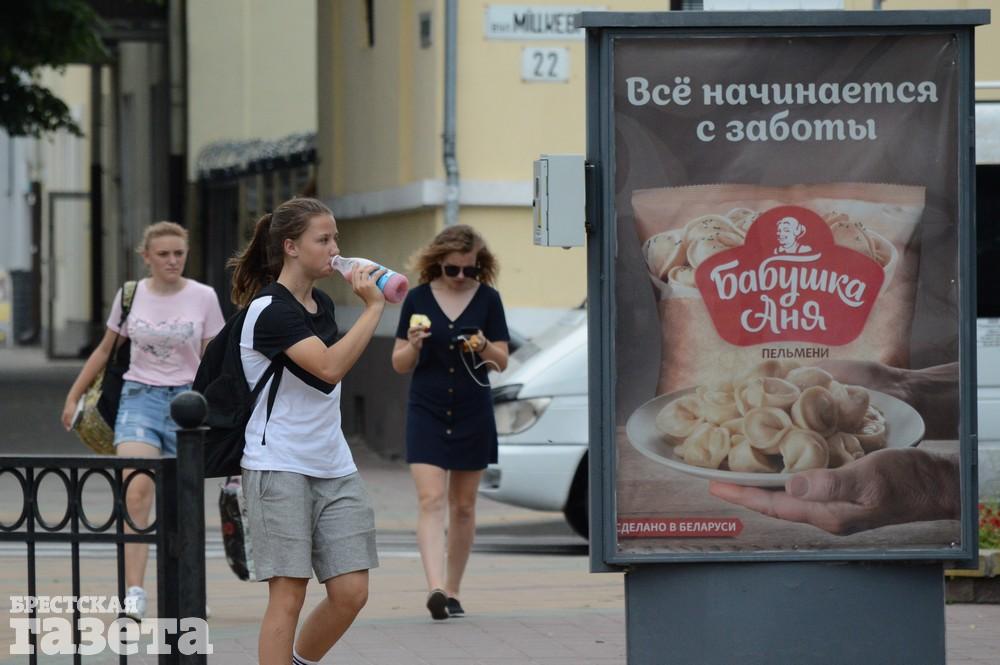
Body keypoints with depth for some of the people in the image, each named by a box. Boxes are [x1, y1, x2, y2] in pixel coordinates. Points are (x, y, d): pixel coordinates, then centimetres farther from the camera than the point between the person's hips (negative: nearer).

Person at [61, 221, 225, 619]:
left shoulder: (203, 298, 0)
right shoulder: (131, 295, 3)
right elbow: (105, 350, 16)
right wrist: (74, 396, 17)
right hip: (140, 396, 0)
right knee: (136, 490, -20)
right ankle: (134, 594, -25)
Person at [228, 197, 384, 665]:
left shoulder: (322, 305, 12)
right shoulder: (271, 310, -14)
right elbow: (329, 366, -27)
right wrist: (373, 307, -22)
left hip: (333, 468, 8)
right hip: (279, 468, -8)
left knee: (351, 592, 1)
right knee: (289, 592, -7)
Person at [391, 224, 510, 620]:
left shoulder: (487, 299, 1)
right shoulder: (418, 299, 0)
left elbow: (502, 362, 2)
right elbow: (400, 365, 3)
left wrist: (484, 347, -19)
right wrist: (413, 345, -18)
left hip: (473, 415, 1)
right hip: (426, 413, -1)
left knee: (463, 506, 8)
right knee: (431, 501, -14)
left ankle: (453, 590, 18)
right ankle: (435, 588, -25)